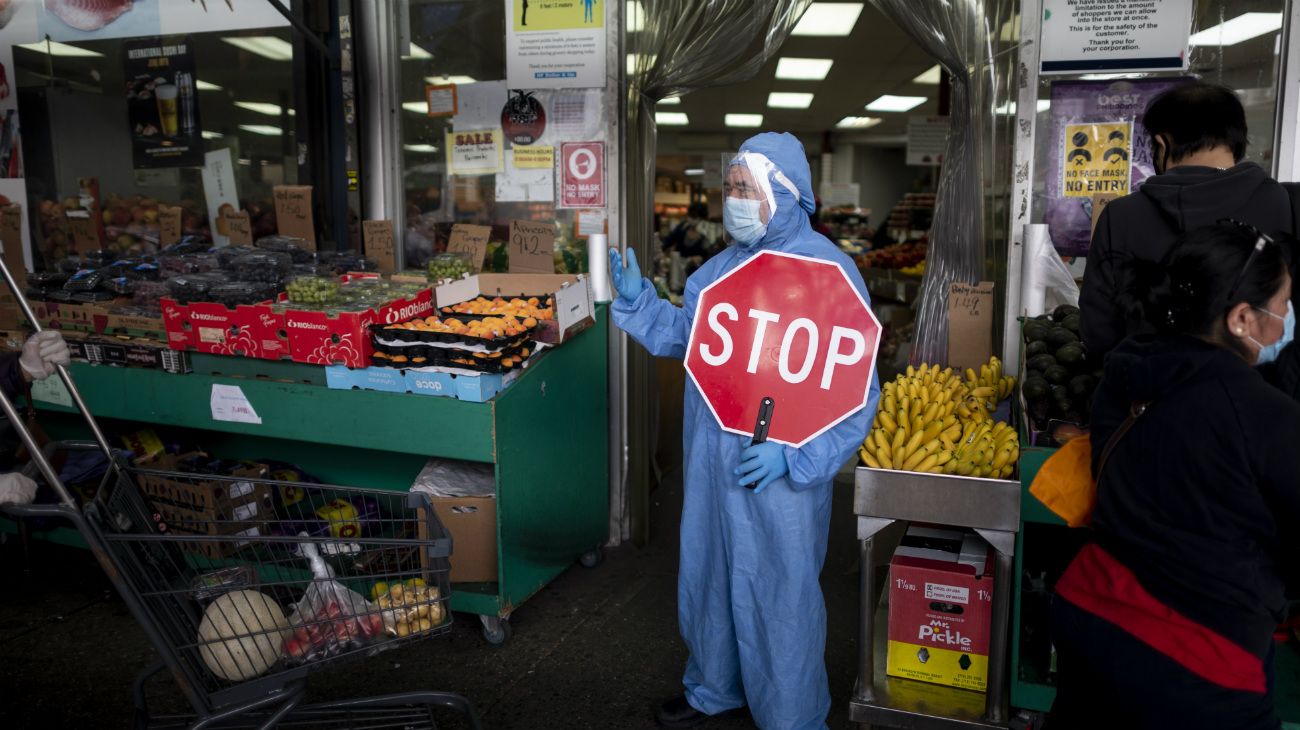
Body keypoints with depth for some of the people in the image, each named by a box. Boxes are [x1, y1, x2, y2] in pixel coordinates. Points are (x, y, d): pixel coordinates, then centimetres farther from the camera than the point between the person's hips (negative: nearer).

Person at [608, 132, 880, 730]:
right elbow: (686, 335, 20)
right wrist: (637, 300, 6)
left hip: (779, 471, -7)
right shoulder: (725, 265, 7)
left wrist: (794, 456, -25)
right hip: (711, 461, 7)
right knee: (707, 576, 21)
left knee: (779, 597, 8)